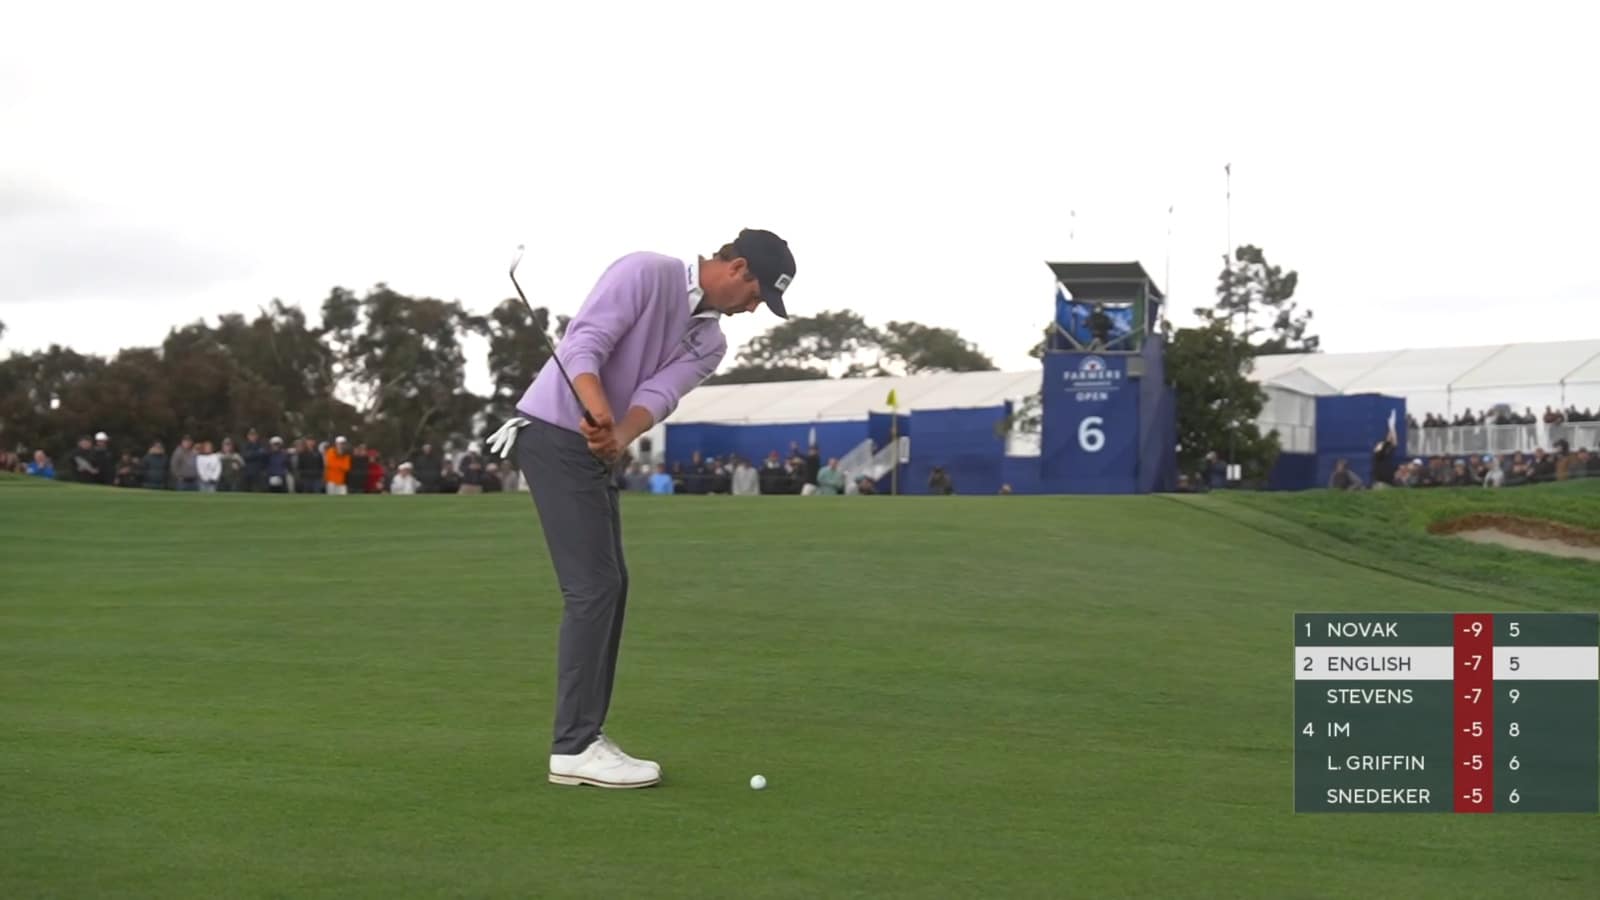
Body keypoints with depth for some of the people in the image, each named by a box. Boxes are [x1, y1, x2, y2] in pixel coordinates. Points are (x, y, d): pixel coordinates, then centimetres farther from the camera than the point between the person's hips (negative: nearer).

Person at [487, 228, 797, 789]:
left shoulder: (709, 343, 10)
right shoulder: (648, 273, -12)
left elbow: (659, 394, -8)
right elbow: (583, 346, -20)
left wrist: (622, 438, -28)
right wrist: (603, 417, -36)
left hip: (595, 452, 10)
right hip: (554, 435, -10)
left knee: (609, 586, 11)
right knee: (593, 586, -12)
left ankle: (582, 736, 17)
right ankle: (574, 747, -8)